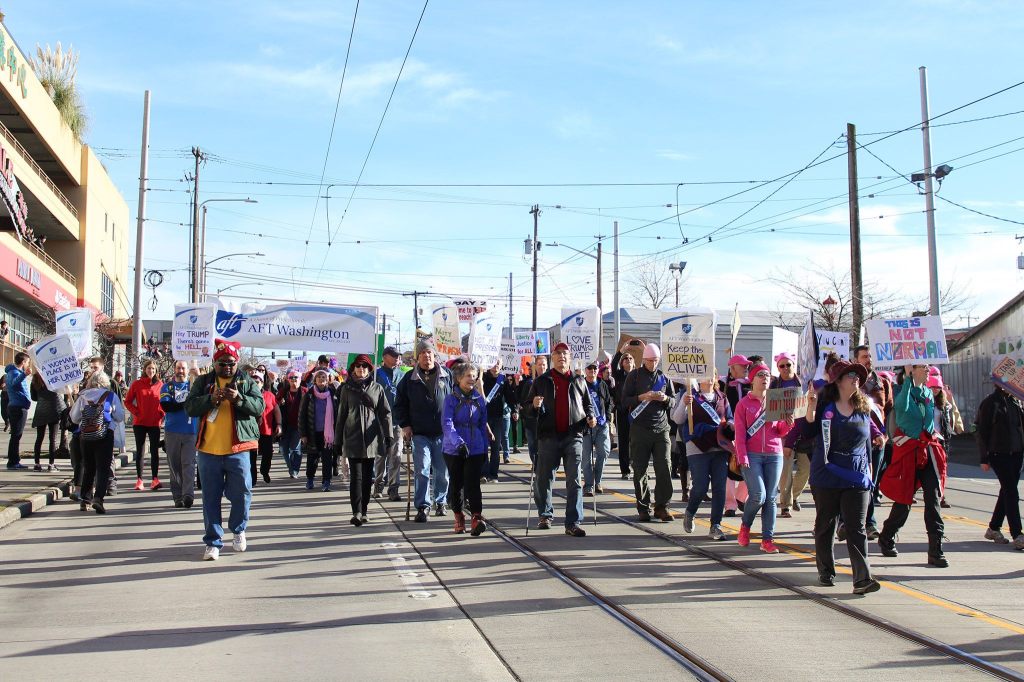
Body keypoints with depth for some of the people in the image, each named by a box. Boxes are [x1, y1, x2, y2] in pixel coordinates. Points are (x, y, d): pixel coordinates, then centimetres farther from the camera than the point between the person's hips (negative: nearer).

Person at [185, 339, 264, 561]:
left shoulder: (246, 383, 6)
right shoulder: (203, 382, 8)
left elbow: (259, 407, -5)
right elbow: (189, 407, -2)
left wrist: (239, 398, -22)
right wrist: (211, 399, -18)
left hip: (237, 450, -1)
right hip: (208, 450, 1)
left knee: (241, 493, 2)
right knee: (211, 498, 6)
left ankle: (238, 530, 29)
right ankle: (213, 542, 15)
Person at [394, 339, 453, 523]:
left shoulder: (447, 375, 6)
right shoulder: (409, 379, 5)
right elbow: (400, 404, 10)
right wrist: (404, 425, 0)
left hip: (443, 432, 1)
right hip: (419, 433, -1)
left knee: (442, 471, 8)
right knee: (422, 471, -5)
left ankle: (440, 502, 25)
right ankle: (422, 506, 0)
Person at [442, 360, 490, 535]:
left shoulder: (479, 399, 7)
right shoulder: (451, 399, -4)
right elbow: (447, 424, -15)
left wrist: (485, 448, 13)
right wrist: (458, 442, -28)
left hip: (475, 449, 1)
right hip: (453, 449, -1)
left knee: (473, 484, -11)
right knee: (456, 484, 10)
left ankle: (477, 518, -17)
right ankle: (458, 517, 24)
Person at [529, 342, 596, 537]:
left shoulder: (578, 381, 12)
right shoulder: (541, 381, 9)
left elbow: (588, 404, 22)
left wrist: (590, 417, 1)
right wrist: (534, 406, -12)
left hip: (573, 436, 0)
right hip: (548, 436, 0)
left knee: (574, 481, -4)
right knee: (544, 479, 5)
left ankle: (573, 523, -1)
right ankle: (545, 515, 26)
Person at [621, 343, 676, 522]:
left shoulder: (664, 377, 14)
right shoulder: (634, 376, 5)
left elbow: (674, 401, 17)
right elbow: (624, 401, 0)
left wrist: (665, 399, -6)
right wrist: (642, 397, -16)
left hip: (661, 428, 2)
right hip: (639, 429, -2)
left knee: (665, 468, -6)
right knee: (640, 471, 2)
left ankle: (662, 506, 2)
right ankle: (643, 508, 11)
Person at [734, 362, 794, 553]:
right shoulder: (744, 403, 2)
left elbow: (780, 431, 14)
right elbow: (740, 433, -1)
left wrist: (788, 424, -7)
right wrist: (742, 458, -9)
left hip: (774, 454, 3)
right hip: (752, 455, -3)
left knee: (771, 498, 1)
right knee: (758, 495, -13)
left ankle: (767, 539, 6)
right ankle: (745, 526, 14)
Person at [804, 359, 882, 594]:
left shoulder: (863, 408, 8)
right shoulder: (824, 405, -1)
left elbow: (867, 441, 17)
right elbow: (809, 432, -2)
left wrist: (868, 469, 15)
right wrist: (811, 409, -16)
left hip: (857, 479, 2)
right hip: (827, 477, -1)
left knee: (857, 530, -5)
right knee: (825, 526, 10)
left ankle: (862, 579, -10)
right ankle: (826, 572, 23)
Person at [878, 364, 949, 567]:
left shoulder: (928, 393, 14)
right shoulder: (903, 390, -6)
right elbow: (901, 406, -28)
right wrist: (907, 378, -25)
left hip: (928, 449, 5)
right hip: (907, 450, -5)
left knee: (933, 498, -6)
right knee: (904, 499, 4)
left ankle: (936, 550, -6)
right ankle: (886, 538, 27)